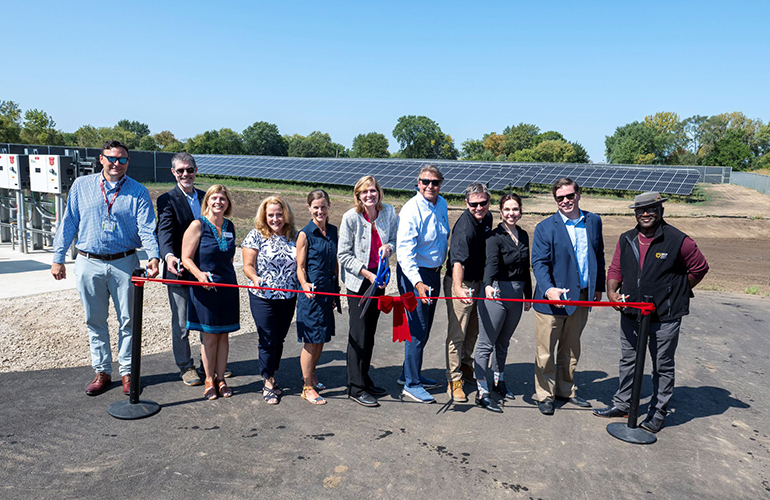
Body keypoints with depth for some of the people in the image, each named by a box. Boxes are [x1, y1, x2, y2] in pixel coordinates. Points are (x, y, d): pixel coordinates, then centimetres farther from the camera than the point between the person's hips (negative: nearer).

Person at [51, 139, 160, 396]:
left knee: (127, 320, 5)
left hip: (124, 263, -2)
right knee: (95, 321, 11)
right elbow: (68, 224, 8)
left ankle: (127, 372, 19)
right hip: (89, 264, 2)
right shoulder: (81, 186, 6)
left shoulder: (138, 192, -1)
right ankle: (102, 372, 24)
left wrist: (153, 256, -28)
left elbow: (146, 228, -11)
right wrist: (58, 259, 5)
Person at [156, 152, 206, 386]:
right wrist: (169, 255, -41)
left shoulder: (205, 197, 10)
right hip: (179, 271, -5)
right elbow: (165, 231, -22)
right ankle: (186, 366, 22)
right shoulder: (167, 200, -7)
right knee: (181, 323, 5)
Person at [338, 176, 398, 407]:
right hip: (358, 280, -4)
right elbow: (343, 255, -10)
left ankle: (365, 379, 28)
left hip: (379, 278, 5)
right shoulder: (351, 217, -12)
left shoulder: (388, 212, -1)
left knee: (370, 331, 13)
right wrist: (367, 274, -17)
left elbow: (395, 239, 13)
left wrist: (388, 247, -11)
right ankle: (356, 388, 10)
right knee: (358, 334, -1)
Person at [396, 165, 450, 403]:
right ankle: (411, 384, 9)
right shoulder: (411, 210, -20)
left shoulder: (442, 204, 5)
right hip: (414, 274, -8)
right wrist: (418, 283, -37)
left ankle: (409, 373, 32)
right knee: (417, 330, -5)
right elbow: (404, 252, -26)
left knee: (424, 328, 17)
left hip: (434, 272, 8)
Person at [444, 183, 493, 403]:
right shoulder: (463, 228, -26)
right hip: (460, 283, -8)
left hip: (478, 282, 8)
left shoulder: (487, 218, 1)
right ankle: (454, 380, 7)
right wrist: (458, 288, -56)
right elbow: (458, 261, -40)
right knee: (457, 333, -4)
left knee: (474, 329, 20)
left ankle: (467, 367, 39)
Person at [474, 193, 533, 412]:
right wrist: (488, 285, -44)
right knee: (486, 343, -2)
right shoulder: (495, 236, -10)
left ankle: (499, 381, 36)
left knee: (503, 342, 19)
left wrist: (528, 295, 20)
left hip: (516, 294, 6)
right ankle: (482, 392, 4)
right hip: (496, 292, -6)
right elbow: (491, 263, -27)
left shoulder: (523, 235, 11)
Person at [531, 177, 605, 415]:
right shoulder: (545, 228, -7)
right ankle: (544, 395, 20)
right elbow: (539, 262, -13)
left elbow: (598, 256, 15)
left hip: (581, 298, 4)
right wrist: (549, 289, -29)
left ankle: (566, 390, 35)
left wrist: (599, 287, 14)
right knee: (546, 351, 4)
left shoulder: (594, 221, 7)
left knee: (571, 349, 18)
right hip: (552, 298, -4)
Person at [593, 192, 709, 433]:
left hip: (665, 316, -5)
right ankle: (622, 404, 33)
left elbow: (700, 268, 0)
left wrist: (677, 293, 0)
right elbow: (615, 270, 9)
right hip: (631, 313, 5)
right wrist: (612, 291, -9)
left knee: (663, 367, 9)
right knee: (628, 361, 18)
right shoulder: (626, 240, 5)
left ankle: (658, 413, 24)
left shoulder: (678, 241, -10)